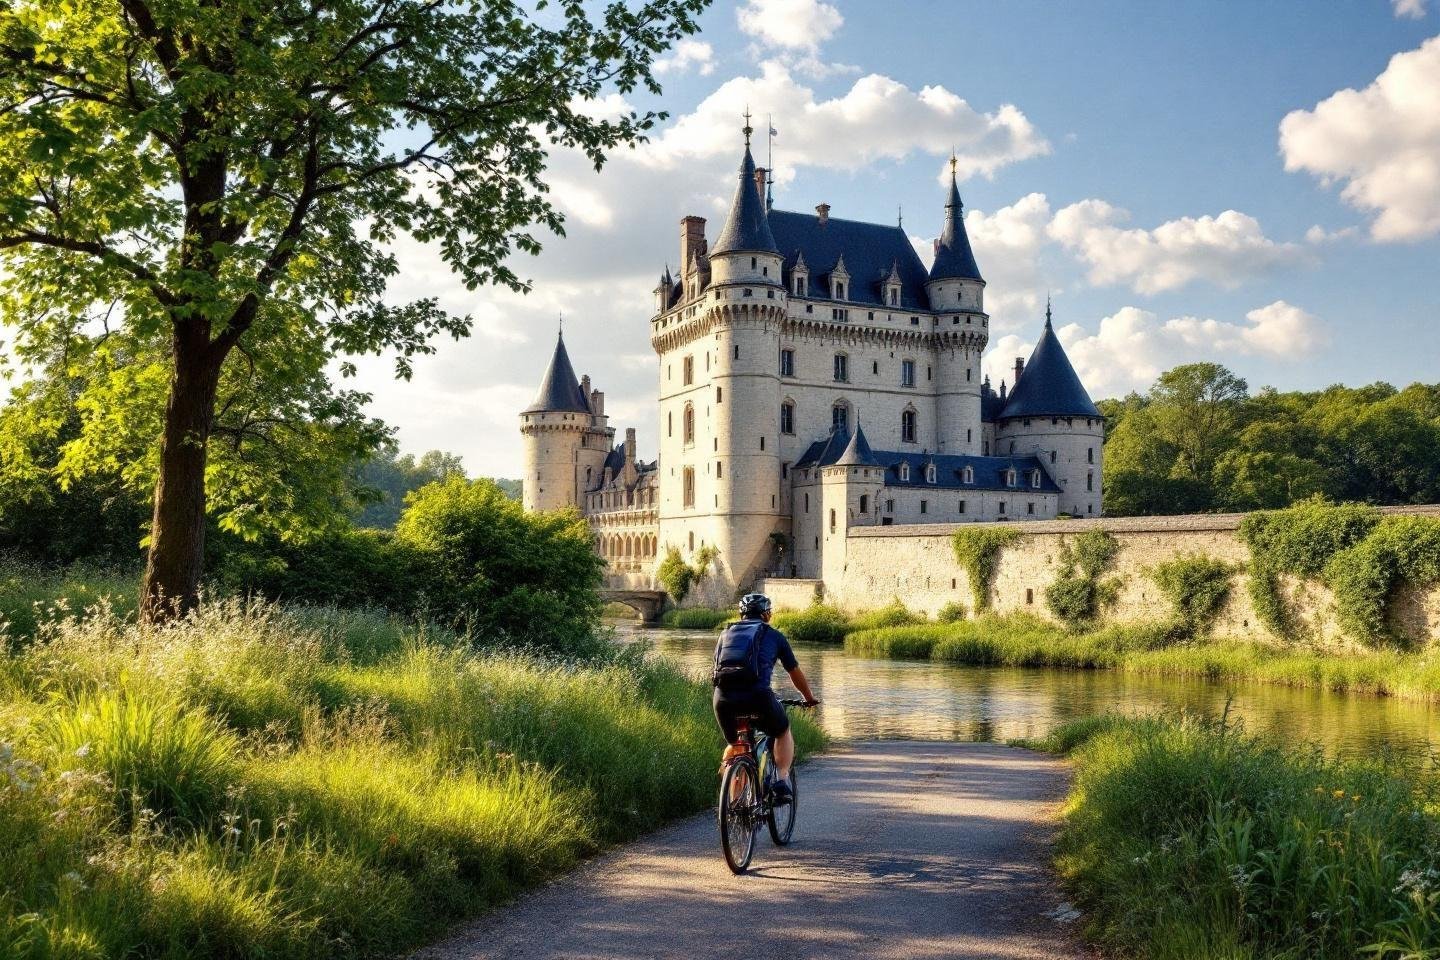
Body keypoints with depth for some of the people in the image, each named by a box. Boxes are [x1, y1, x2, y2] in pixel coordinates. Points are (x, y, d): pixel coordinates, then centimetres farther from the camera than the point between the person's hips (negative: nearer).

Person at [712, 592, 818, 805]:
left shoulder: (726, 634, 25)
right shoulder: (774, 636, 18)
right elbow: (796, 673, 27)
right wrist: (810, 699, 44)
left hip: (723, 699, 3)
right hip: (757, 696, -3)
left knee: (734, 745, 28)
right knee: (783, 733, 26)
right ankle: (781, 781, 10)